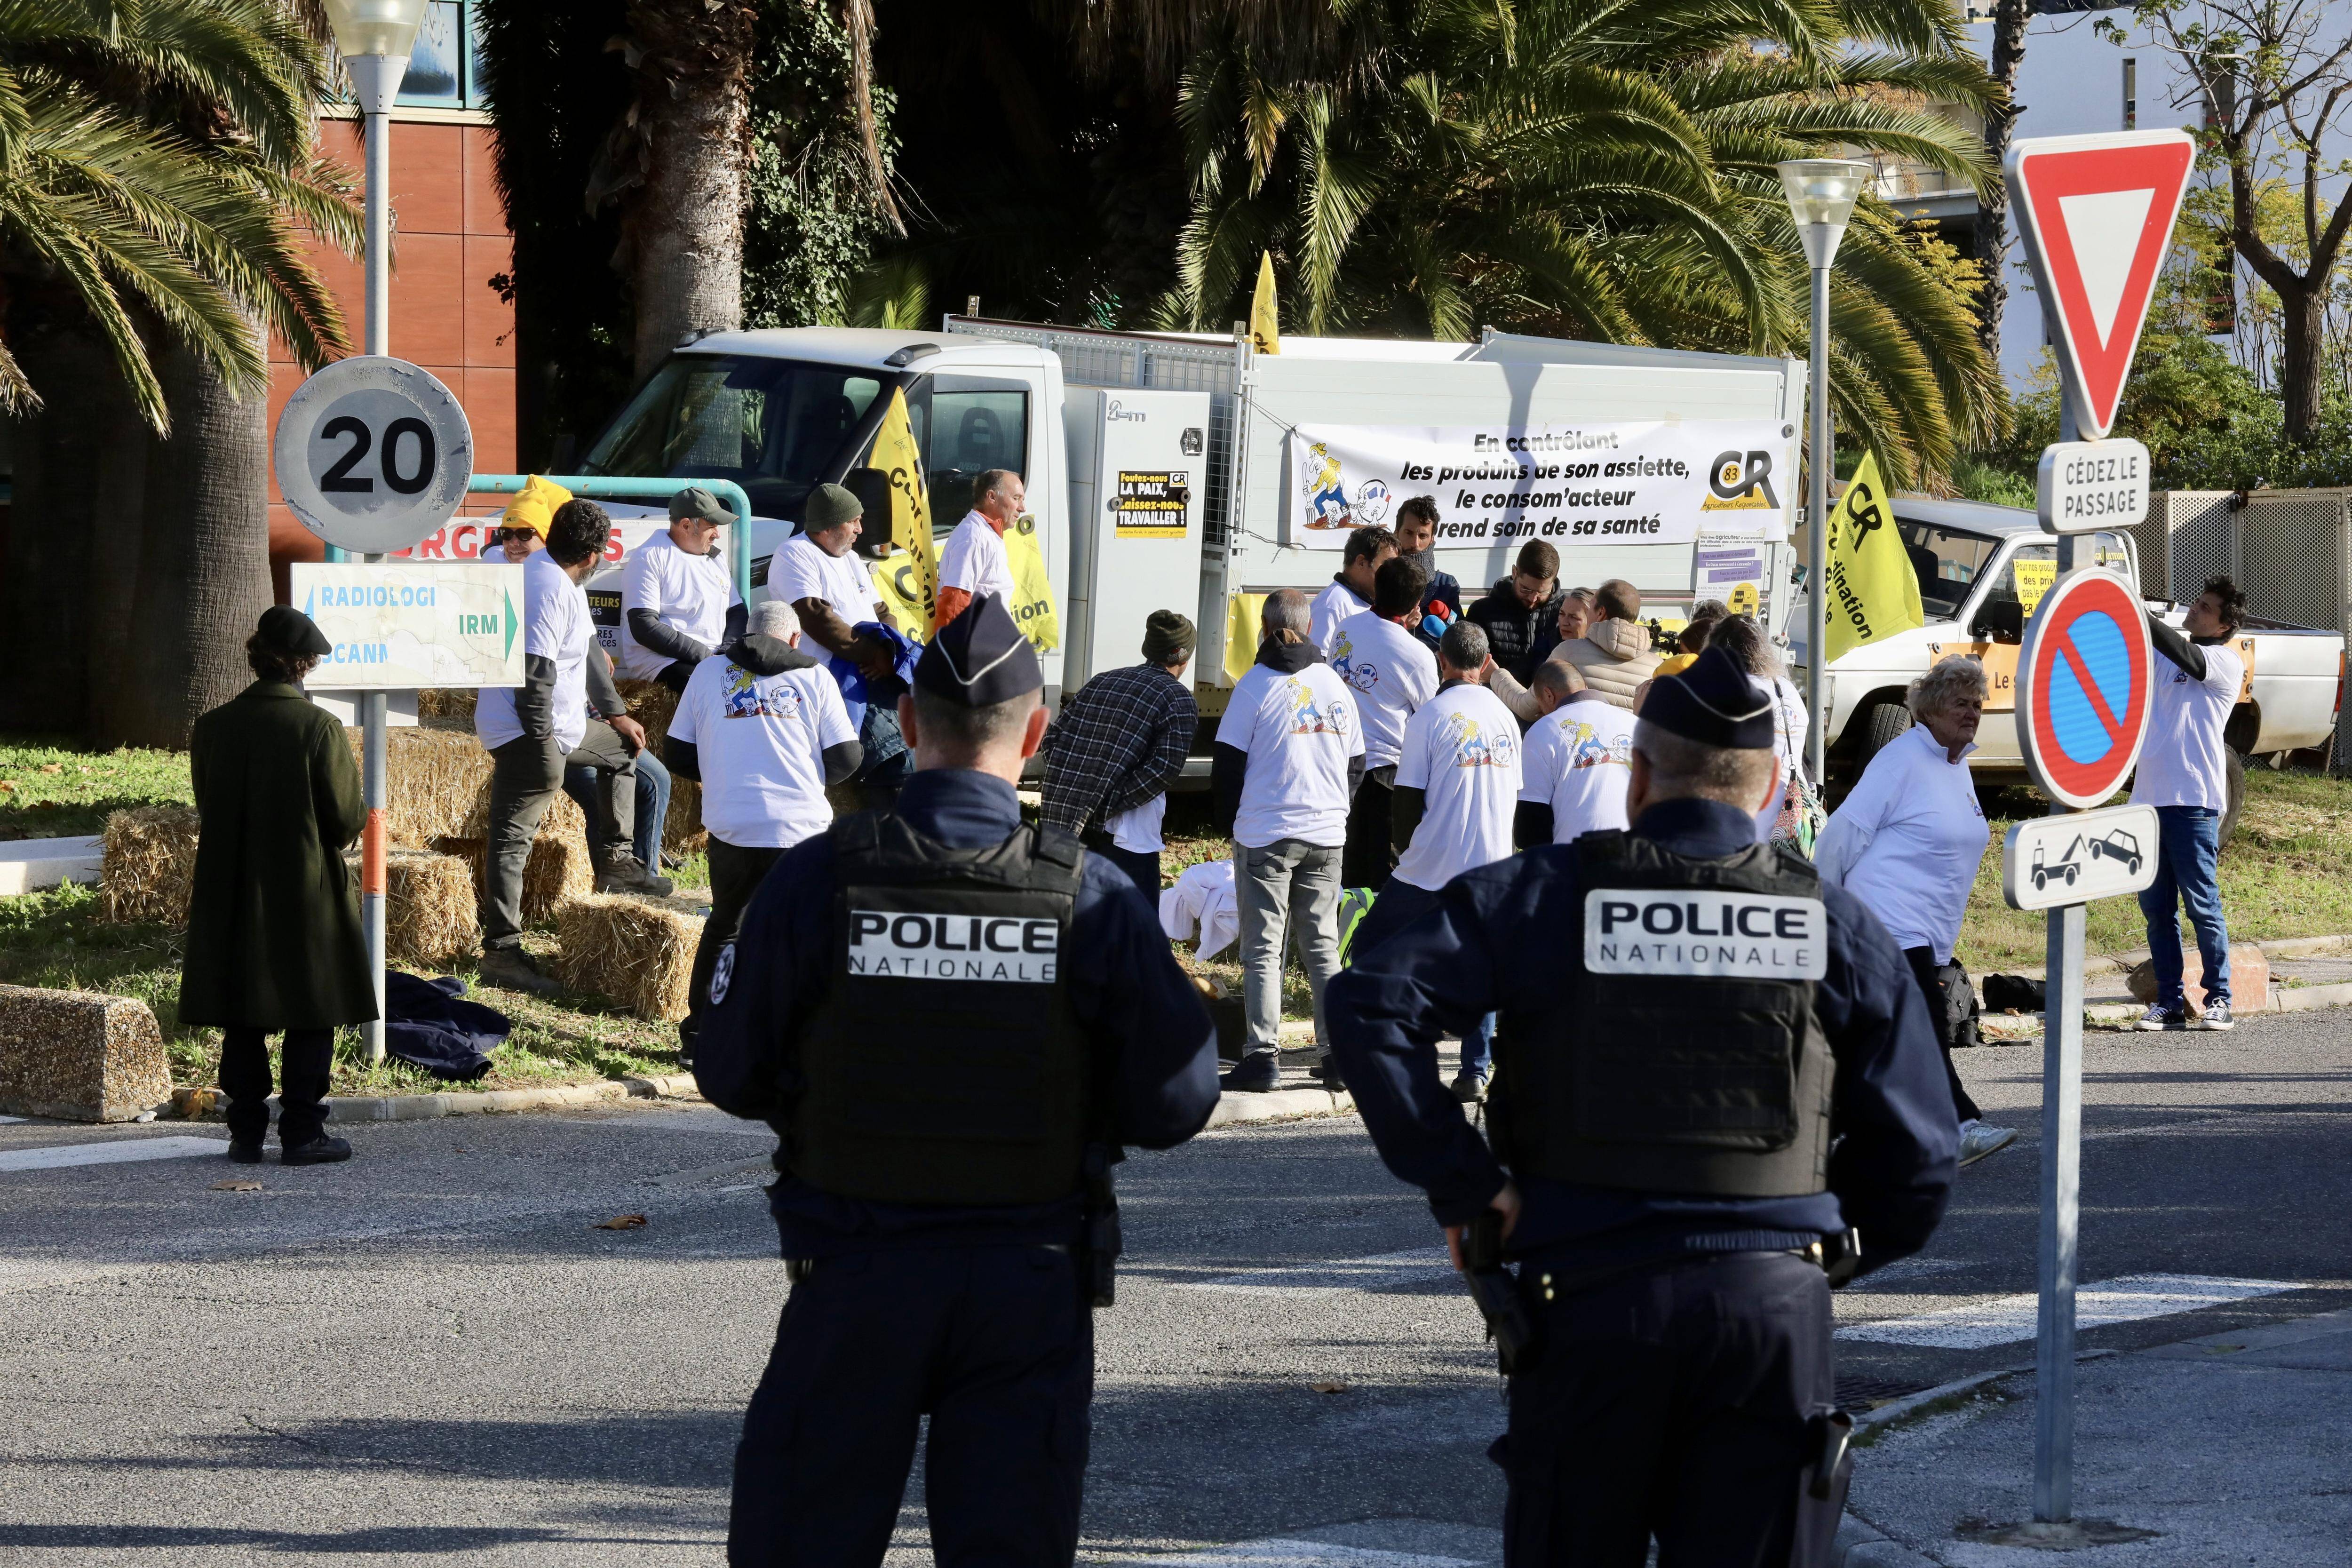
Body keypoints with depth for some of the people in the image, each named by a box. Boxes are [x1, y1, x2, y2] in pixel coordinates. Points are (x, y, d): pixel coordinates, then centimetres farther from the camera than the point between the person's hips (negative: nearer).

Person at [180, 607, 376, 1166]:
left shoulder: (213, 727, -2)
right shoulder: (319, 727, -13)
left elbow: (207, 810, 8)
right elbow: (346, 819, -10)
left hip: (232, 898, 4)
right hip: (308, 898, -4)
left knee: (242, 1020, 10)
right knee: (311, 1019, 5)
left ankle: (246, 1132, 12)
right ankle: (302, 1133, 4)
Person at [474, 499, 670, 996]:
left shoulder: (560, 581, 12)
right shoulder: (550, 591, -22)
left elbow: (587, 653, 24)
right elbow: (535, 676, -26)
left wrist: (617, 713, 29)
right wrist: (543, 752, -25)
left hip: (563, 725, 11)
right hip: (525, 733, -11)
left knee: (622, 749, 27)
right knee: (512, 840, -11)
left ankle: (614, 863, 30)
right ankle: (501, 952, -14)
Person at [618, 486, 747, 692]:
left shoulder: (716, 558, 21)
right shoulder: (650, 558, -3)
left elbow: (737, 612, 24)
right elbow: (643, 628, -12)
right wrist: (705, 655, -15)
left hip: (715, 658, 7)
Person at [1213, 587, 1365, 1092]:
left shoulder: (1256, 685, -7)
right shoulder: (1335, 686, 6)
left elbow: (1228, 765, -5)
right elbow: (1355, 763, 12)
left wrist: (1230, 822, 10)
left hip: (1266, 835, -4)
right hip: (1326, 836, 4)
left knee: (1263, 950, -1)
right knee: (1323, 946, 13)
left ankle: (1264, 1055, -6)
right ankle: (1336, 1049, 11)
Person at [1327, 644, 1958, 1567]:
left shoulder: (1544, 896, 0)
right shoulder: (1836, 927, 5)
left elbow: (1369, 1006, -12)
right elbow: (1917, 1154, 6)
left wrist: (1460, 1183, -6)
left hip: (1589, 1300, -1)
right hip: (1777, 1305, 1)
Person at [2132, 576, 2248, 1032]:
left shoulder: (2226, 662, -1)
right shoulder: (2164, 659, 20)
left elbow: (2190, 660, -20)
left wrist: (2140, 615, -25)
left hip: (2193, 801, -6)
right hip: (2149, 797, 6)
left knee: (2202, 904, -5)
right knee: (2156, 908, 5)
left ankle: (2219, 1000, 1)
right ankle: (2169, 1002, 9)